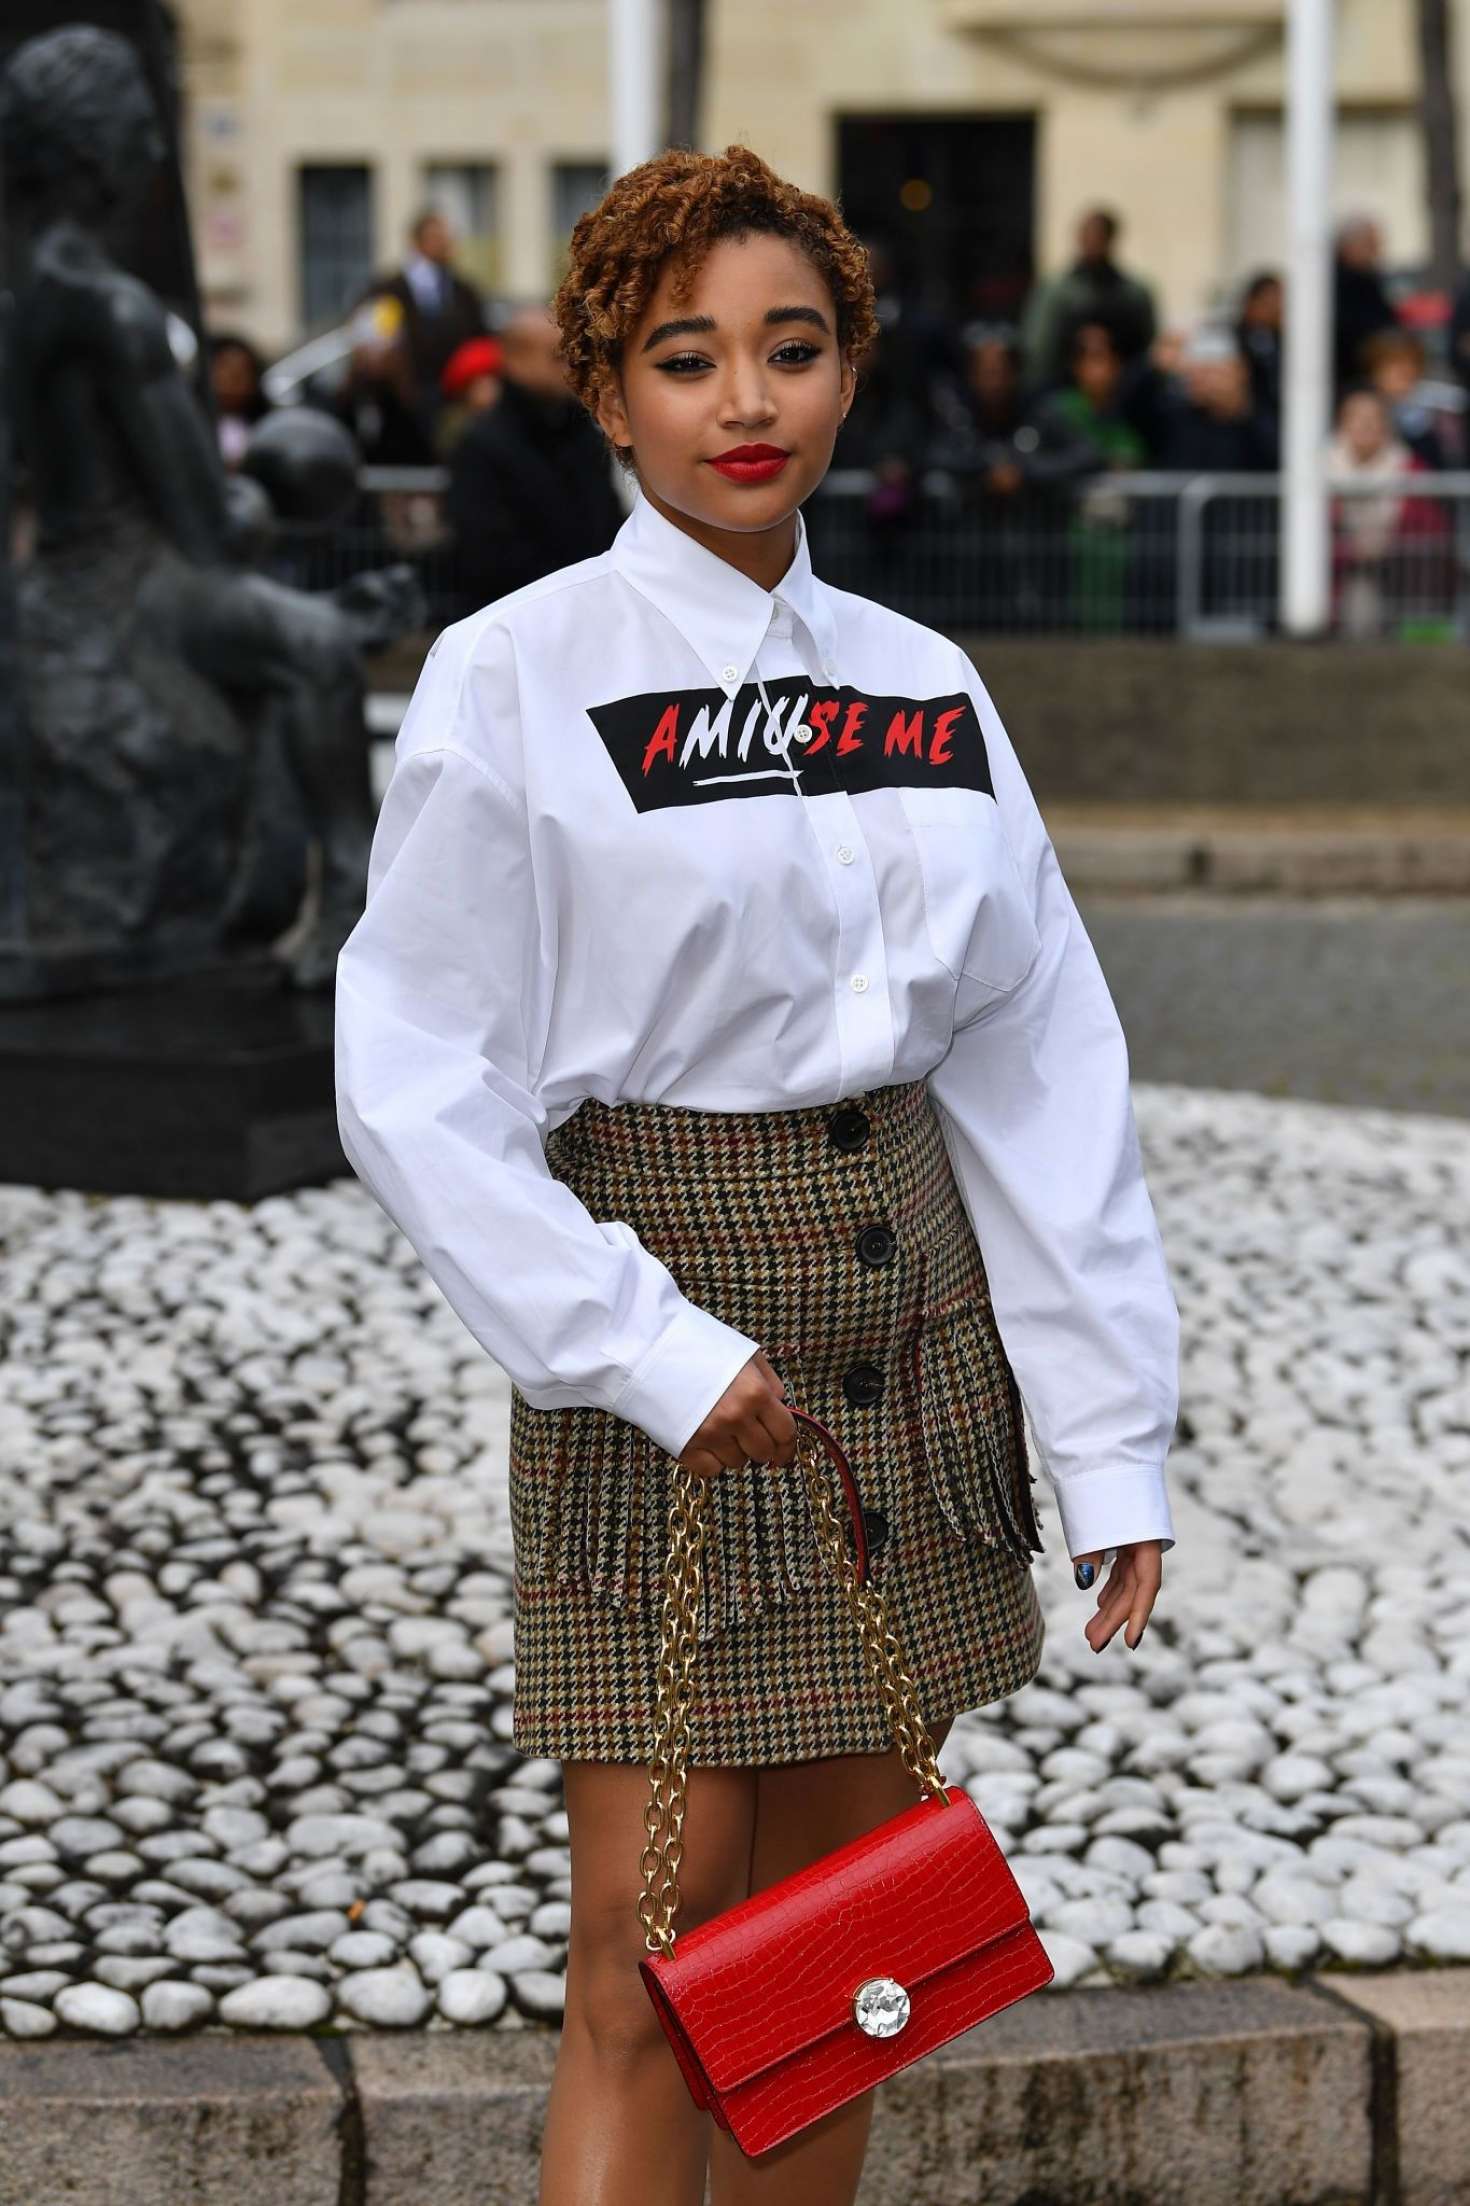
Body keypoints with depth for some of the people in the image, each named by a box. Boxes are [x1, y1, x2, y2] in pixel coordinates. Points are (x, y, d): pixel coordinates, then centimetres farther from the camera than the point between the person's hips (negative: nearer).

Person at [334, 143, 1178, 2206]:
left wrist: (1113, 1436, 4)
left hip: (911, 1320, 5)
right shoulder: (515, 682, -7)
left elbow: (1043, 1070, 8)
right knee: (651, 1960, -5)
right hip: (665, 1325, -5)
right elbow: (415, 1087, -10)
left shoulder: (923, 689, 8)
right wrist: (651, 1353, -18)